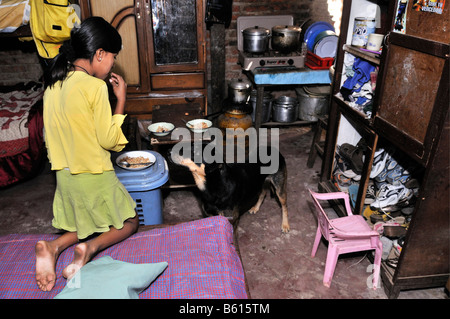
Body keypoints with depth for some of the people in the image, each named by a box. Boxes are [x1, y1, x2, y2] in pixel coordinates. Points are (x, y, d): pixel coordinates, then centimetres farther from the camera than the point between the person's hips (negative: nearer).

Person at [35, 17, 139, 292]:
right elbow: (109, 140, -17)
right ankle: (91, 247, -10)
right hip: (94, 176, -7)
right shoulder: (95, 86, -20)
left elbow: (51, 138, 10)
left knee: (88, 225, 28)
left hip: (64, 175, 7)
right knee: (130, 222, 16)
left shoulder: (53, 84, 4)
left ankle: (54, 246, 2)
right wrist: (121, 98, -10)